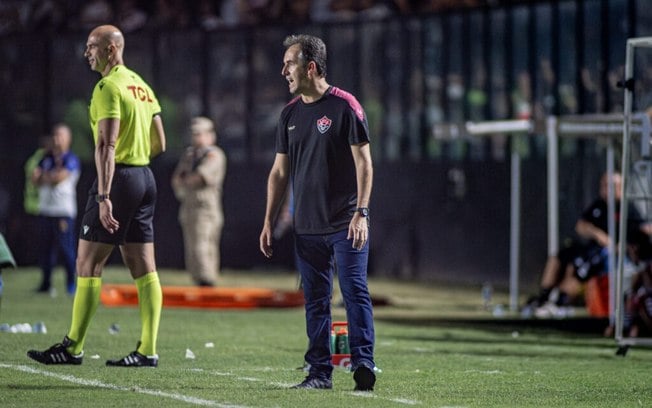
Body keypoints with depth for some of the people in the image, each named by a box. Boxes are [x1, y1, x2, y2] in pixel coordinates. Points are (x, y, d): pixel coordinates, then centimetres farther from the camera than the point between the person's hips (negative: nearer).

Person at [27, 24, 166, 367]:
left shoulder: (109, 87, -12)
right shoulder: (141, 85, 15)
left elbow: (107, 145, -20)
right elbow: (159, 144, 17)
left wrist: (103, 197, -25)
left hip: (119, 177, -9)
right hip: (145, 178, 9)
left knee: (88, 265, -4)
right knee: (143, 268, 6)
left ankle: (73, 348, -2)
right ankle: (147, 349, 3)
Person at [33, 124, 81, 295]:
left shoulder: (71, 159, -3)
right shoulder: (47, 158, 16)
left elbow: (59, 177, -16)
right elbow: (35, 179, 6)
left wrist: (43, 176, -1)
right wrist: (52, 176, -10)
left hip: (64, 211, -6)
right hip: (45, 209, 6)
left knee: (66, 247, -8)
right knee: (46, 248, 6)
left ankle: (72, 283, -1)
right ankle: (46, 284, 12)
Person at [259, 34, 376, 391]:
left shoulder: (345, 106, -6)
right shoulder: (290, 114, 12)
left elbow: (364, 162, -8)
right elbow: (280, 171, 17)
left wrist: (361, 212, -15)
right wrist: (269, 221, 13)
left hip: (345, 225, -6)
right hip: (307, 227, 6)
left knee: (355, 292, -10)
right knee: (315, 301, 6)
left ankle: (363, 365, -10)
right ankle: (320, 372, 10)